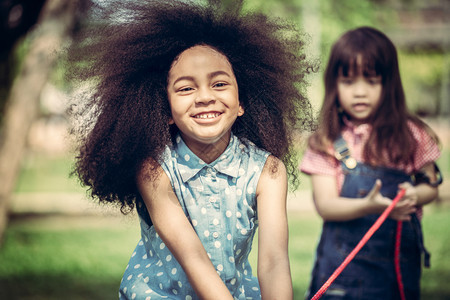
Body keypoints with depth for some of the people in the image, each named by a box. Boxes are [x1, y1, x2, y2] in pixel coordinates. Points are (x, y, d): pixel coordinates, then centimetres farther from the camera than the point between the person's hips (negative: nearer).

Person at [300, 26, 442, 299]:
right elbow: (325, 205, -10)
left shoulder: (409, 135, 1)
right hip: (342, 259, -1)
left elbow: (431, 186, 10)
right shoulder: (327, 141, -3)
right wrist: (368, 206, -28)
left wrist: (414, 195, -13)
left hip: (400, 257, 1)